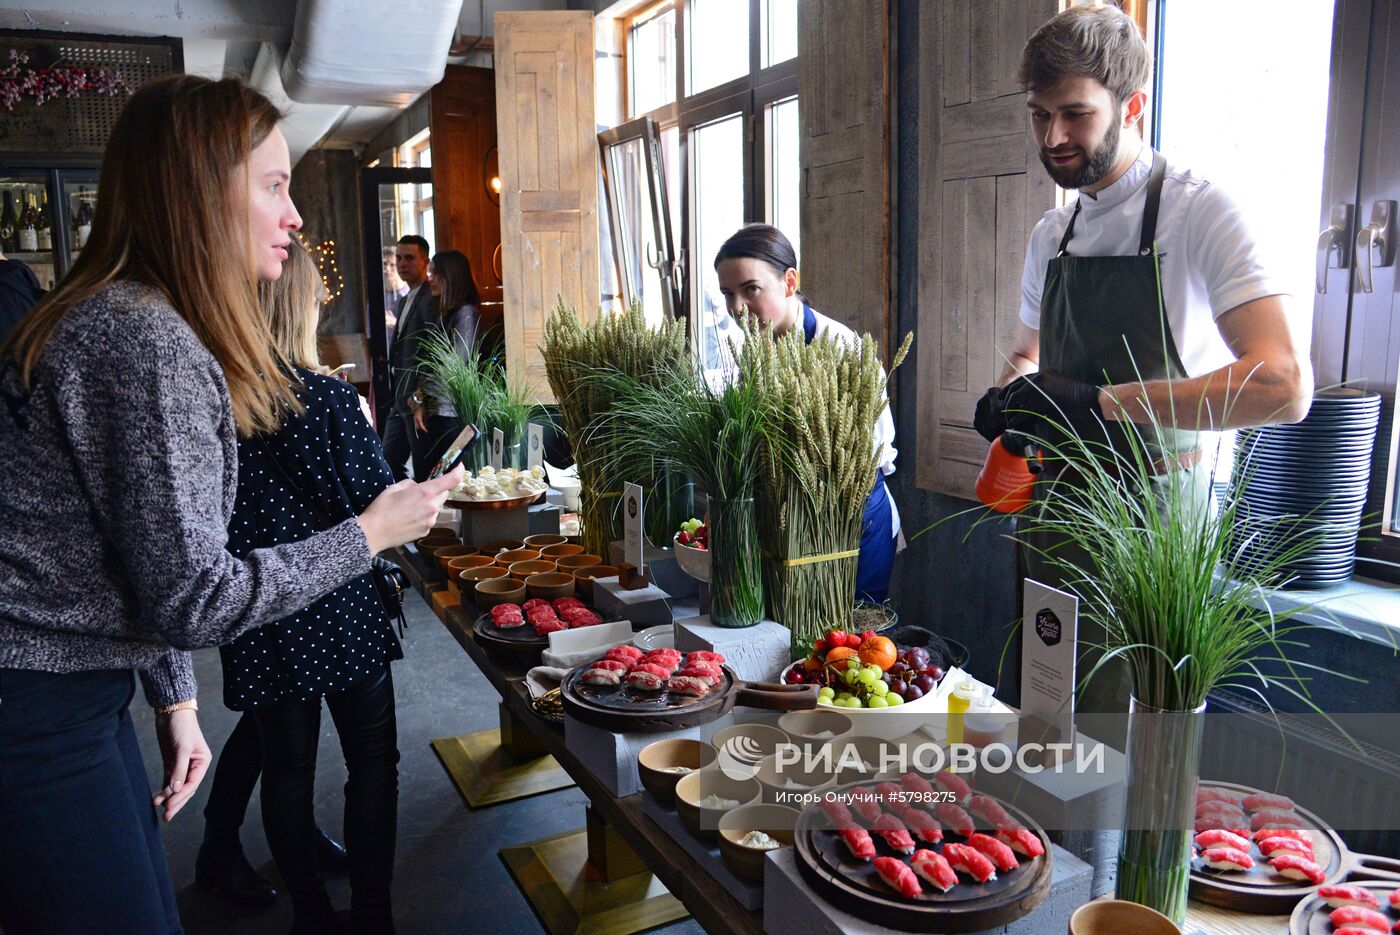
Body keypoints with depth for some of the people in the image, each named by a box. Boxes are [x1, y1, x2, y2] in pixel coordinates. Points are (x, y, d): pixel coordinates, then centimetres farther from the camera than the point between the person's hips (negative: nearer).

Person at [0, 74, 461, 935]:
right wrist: (372, 533, -12)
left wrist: (176, 702, 18)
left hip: (78, 699, 10)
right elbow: (191, 598, -22)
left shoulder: (123, 319, 11)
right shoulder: (145, 342, -22)